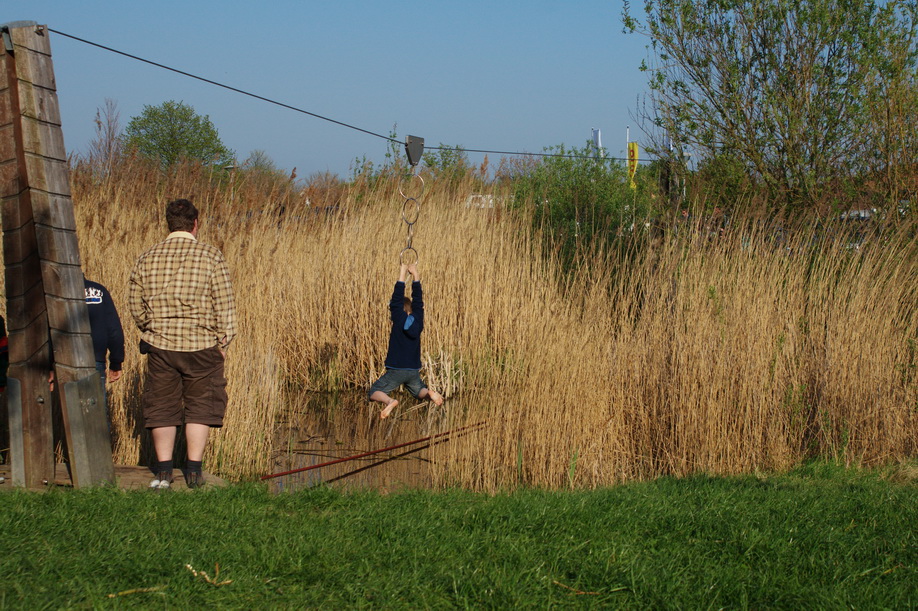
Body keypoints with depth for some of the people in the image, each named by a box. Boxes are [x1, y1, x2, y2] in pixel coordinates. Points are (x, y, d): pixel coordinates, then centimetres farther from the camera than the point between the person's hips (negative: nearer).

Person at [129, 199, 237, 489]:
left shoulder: (147, 259, 2)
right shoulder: (211, 257, -7)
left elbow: (136, 307, 7)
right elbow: (225, 305, -7)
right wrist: (223, 342, 3)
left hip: (159, 345, 2)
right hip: (201, 345, -2)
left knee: (162, 407, 12)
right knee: (200, 407, 10)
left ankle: (163, 471, 11)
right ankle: (193, 470, 8)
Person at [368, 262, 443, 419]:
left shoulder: (399, 319, -8)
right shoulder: (418, 320, 2)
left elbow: (396, 300, -7)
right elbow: (418, 299, 8)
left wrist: (402, 275, -5)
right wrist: (415, 275, 6)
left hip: (396, 370, -4)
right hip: (414, 371, 4)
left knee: (374, 393, 1)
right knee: (420, 392, 27)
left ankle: (389, 401, -32)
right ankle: (429, 393, -10)